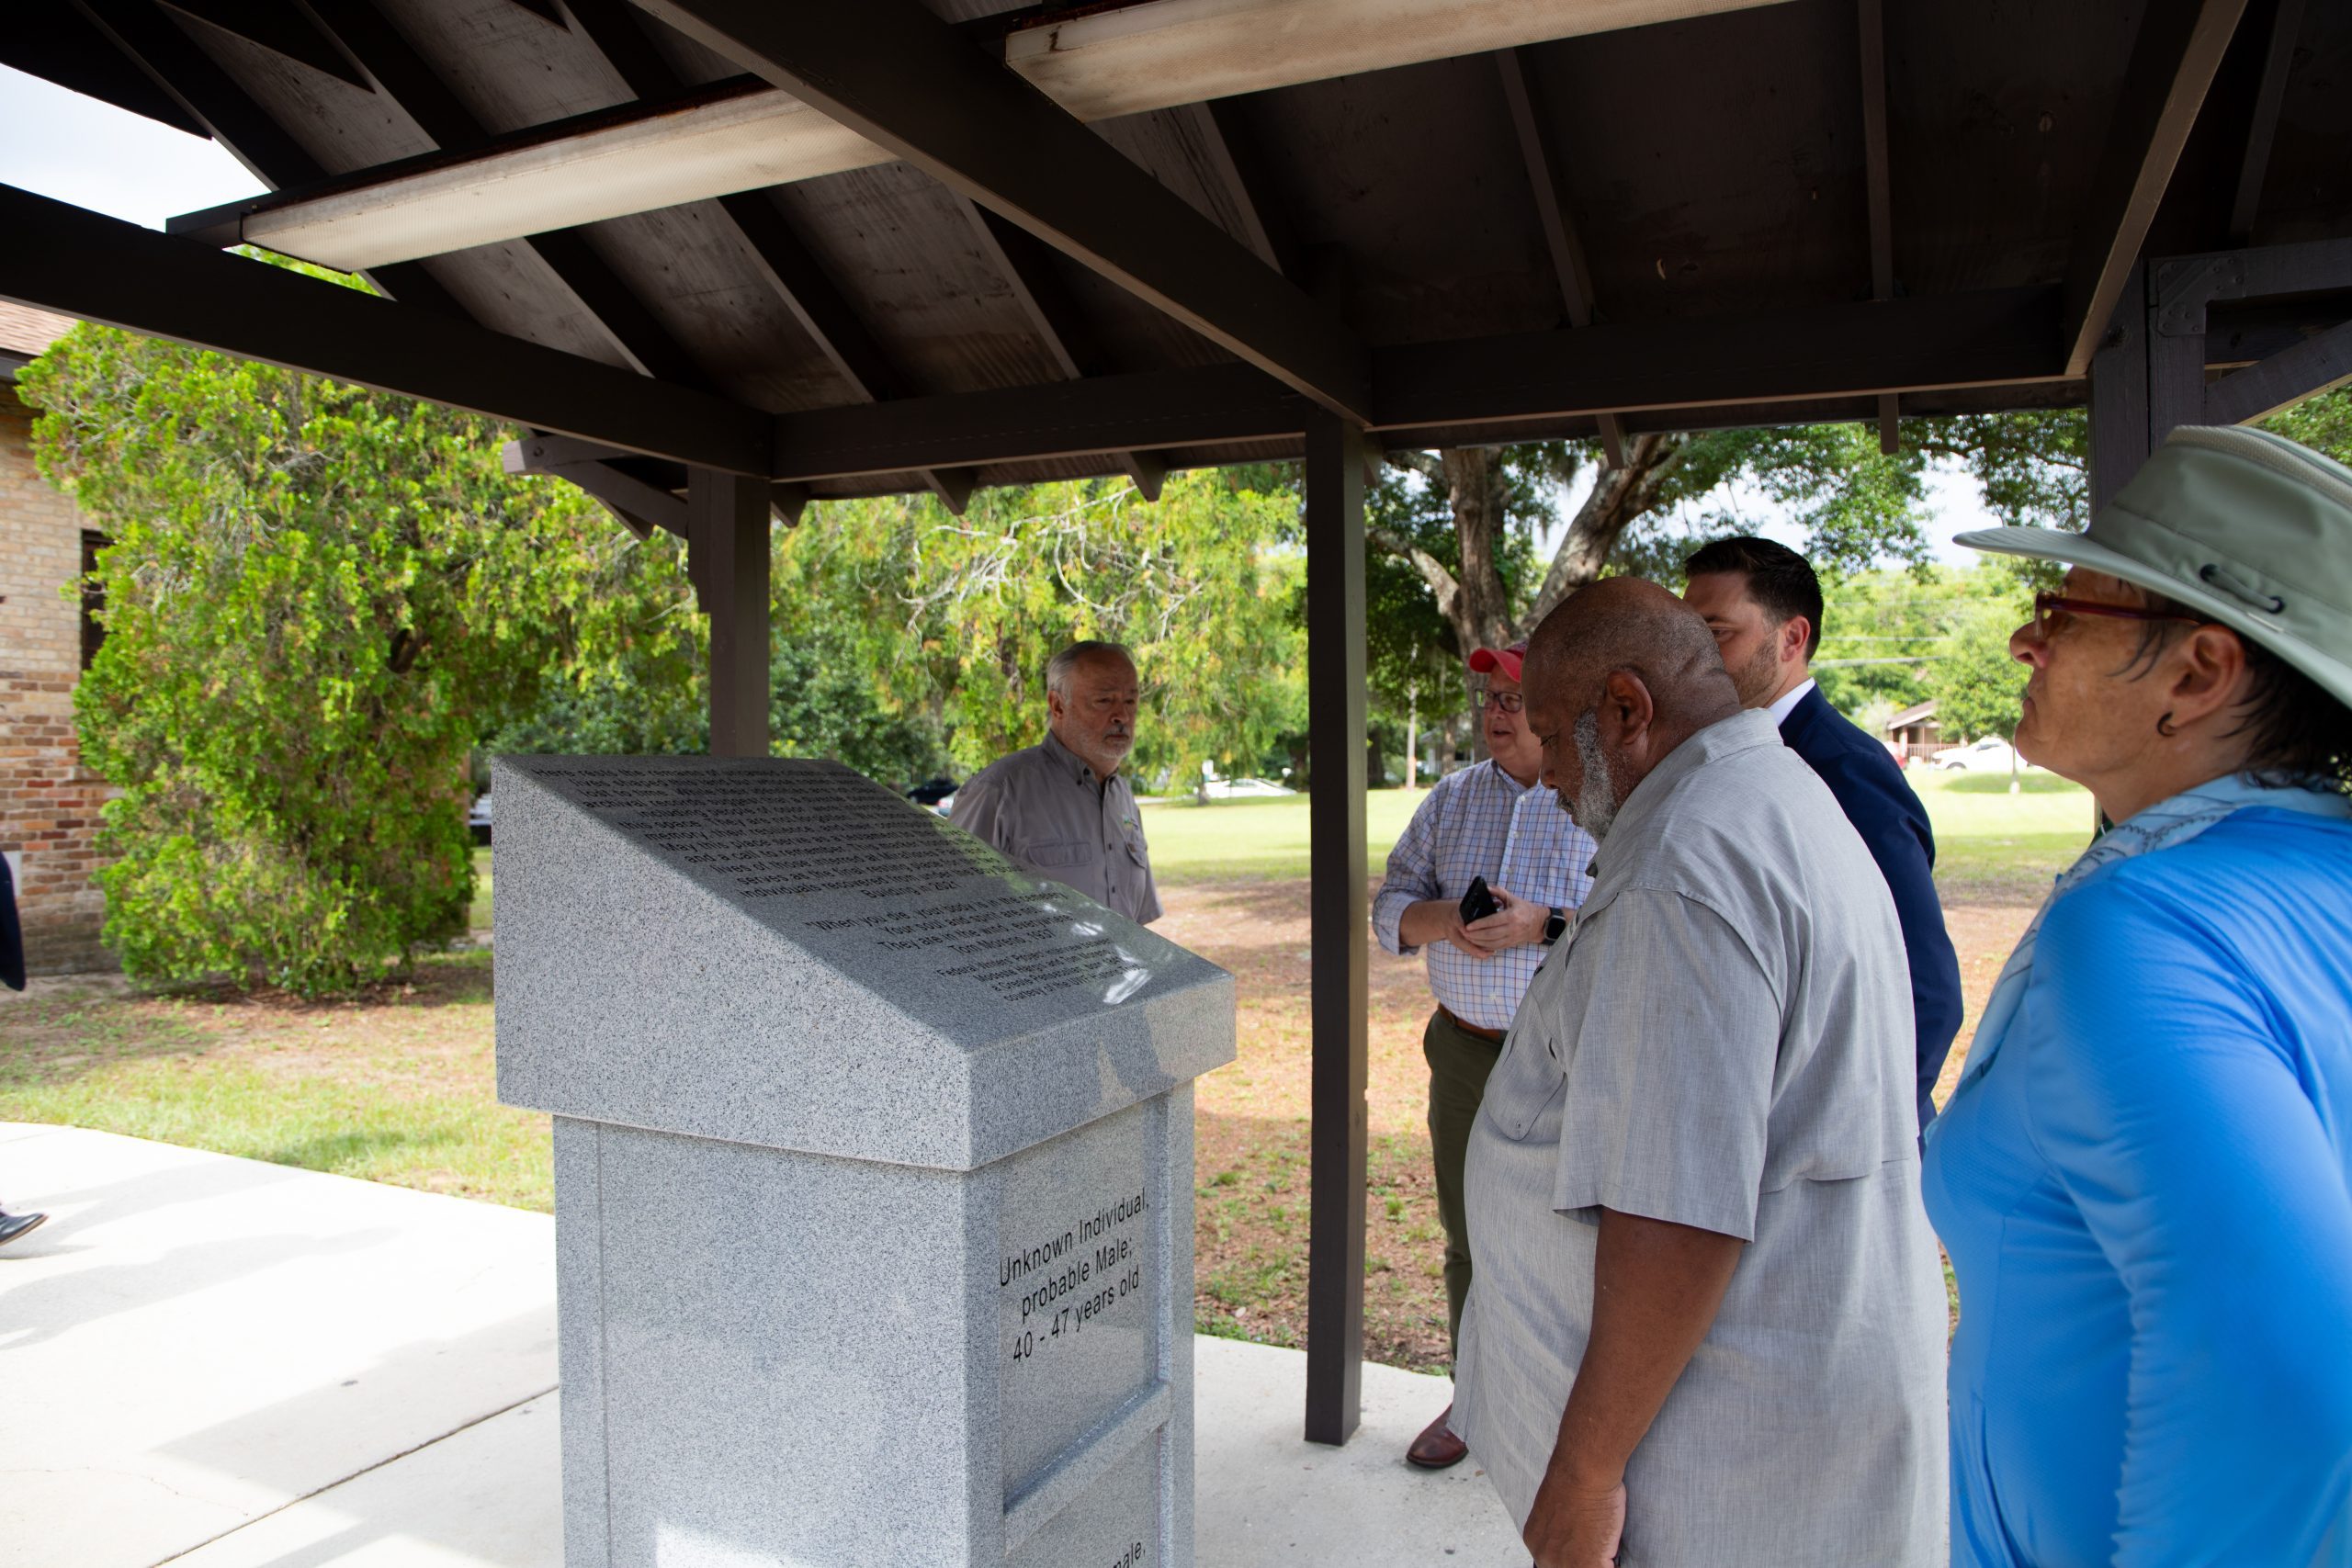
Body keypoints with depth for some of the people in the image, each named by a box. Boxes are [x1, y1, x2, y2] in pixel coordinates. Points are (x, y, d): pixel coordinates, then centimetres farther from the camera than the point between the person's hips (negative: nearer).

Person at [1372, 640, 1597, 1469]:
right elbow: (1392, 905, 9)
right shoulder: (1452, 798, 8)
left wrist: (1545, 925, -23)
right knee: (1469, 1236, 16)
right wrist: (1443, 919, -12)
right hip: (1465, 1051, 5)